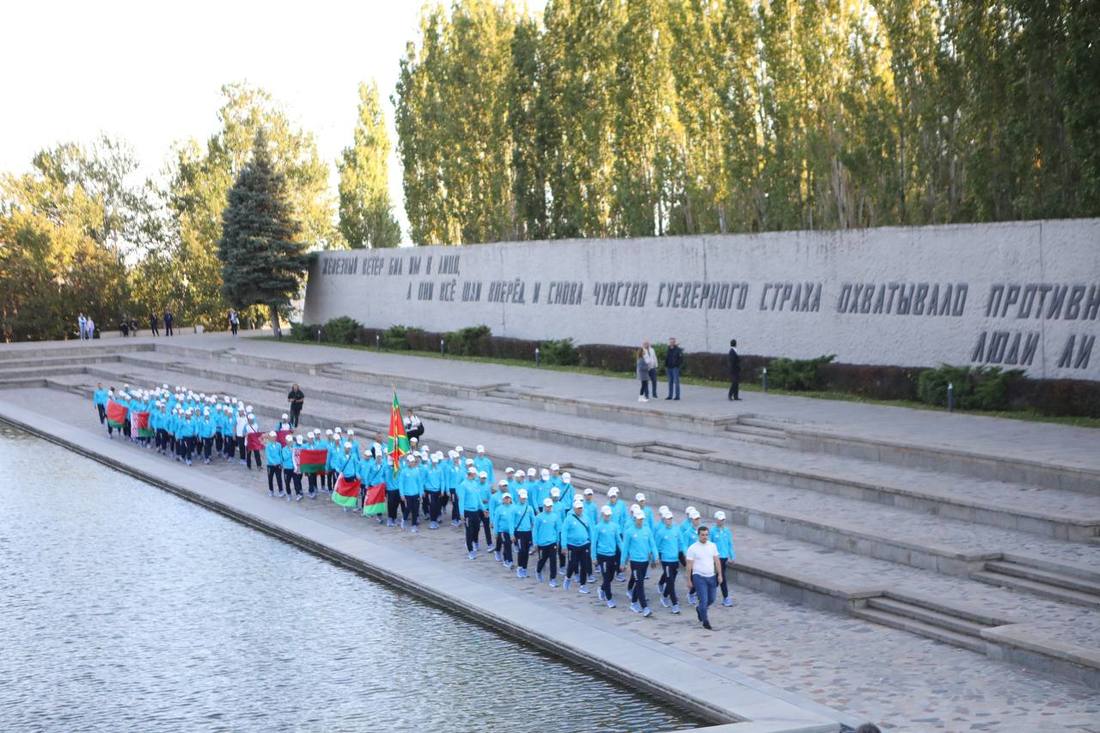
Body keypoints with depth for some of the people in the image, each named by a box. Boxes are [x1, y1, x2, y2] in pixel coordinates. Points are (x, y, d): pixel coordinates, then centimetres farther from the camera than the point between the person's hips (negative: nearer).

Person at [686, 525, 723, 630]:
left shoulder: (713, 546, 5)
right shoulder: (693, 548, -8)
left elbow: (717, 561, 7)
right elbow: (689, 566, -6)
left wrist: (719, 574, 0)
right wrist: (689, 580, -6)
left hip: (712, 576, 5)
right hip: (699, 577, -5)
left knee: (711, 599, 13)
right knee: (704, 600, -7)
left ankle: (699, 609, 41)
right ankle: (705, 621, 8)